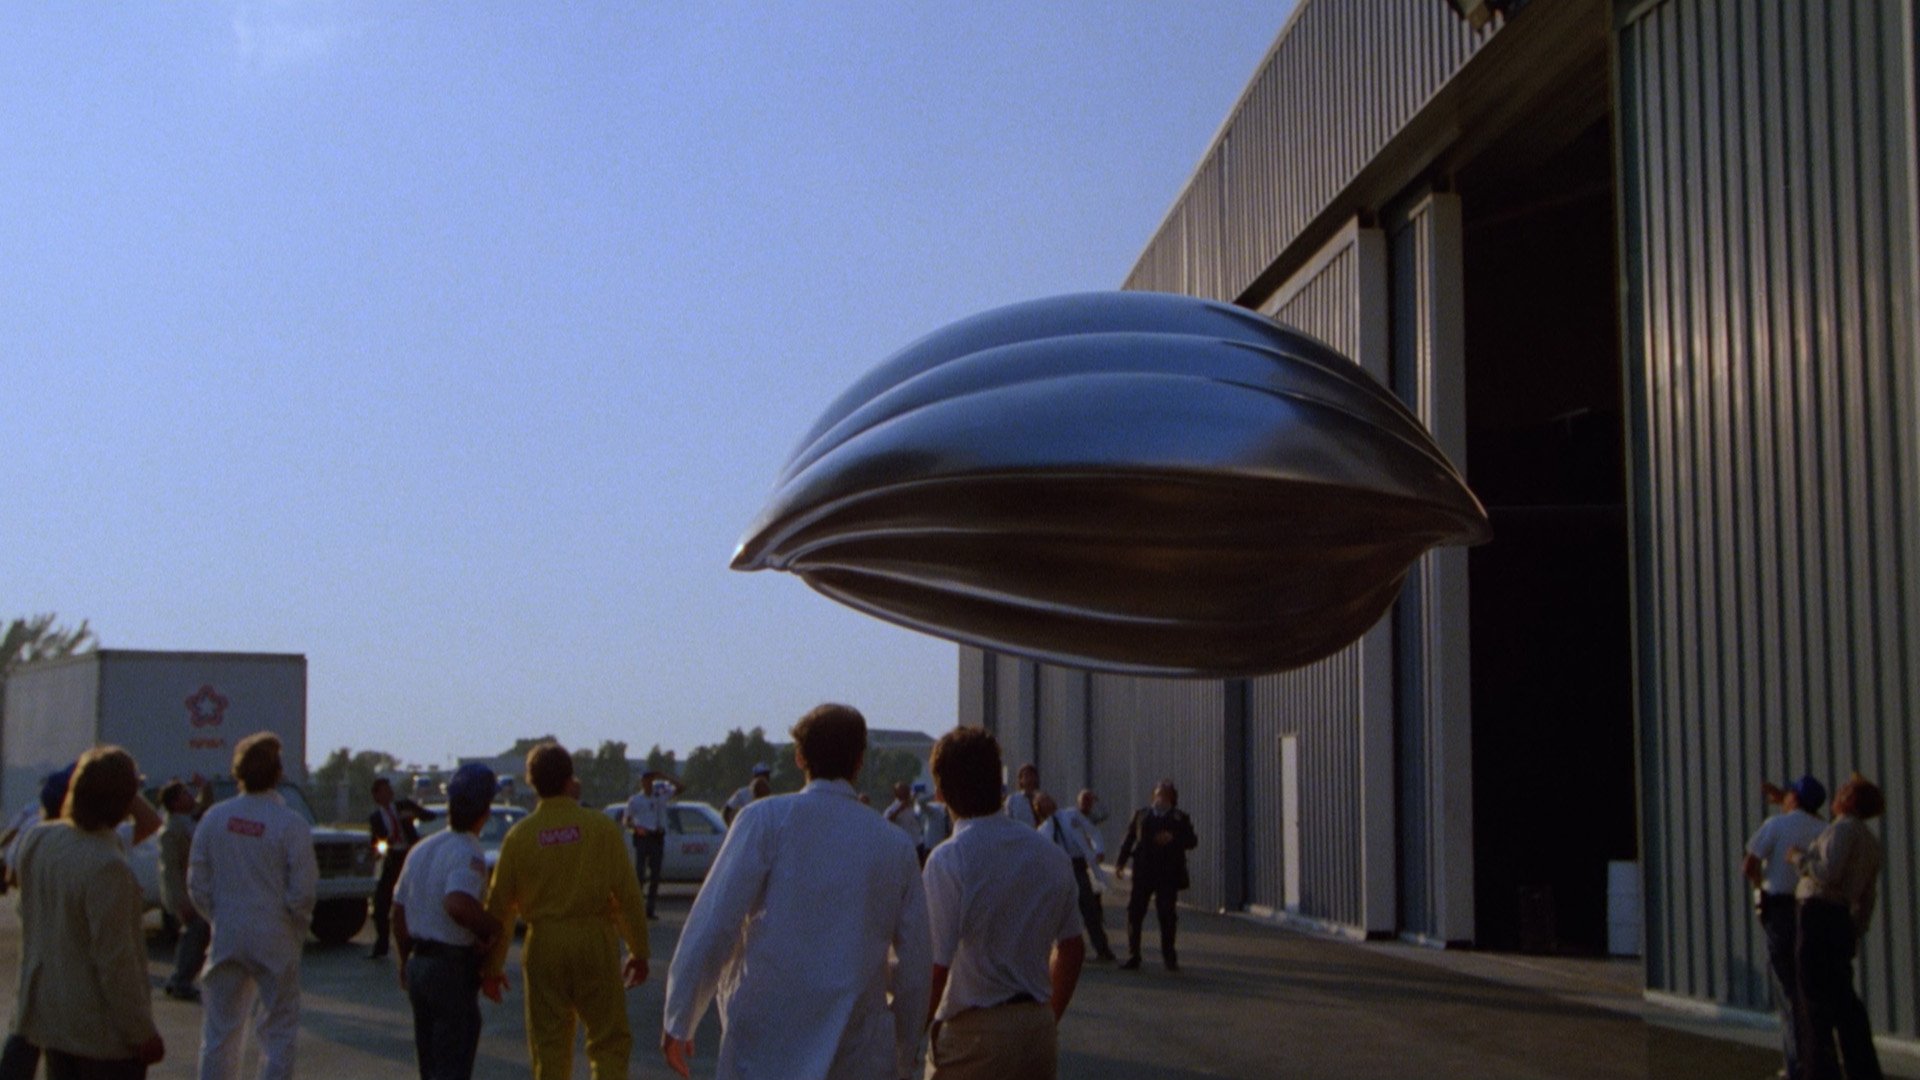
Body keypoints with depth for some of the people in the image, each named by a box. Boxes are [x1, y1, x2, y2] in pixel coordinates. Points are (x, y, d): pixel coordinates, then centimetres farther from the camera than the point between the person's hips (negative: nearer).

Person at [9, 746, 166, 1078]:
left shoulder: (37, 839, -5)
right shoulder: (108, 866, -27)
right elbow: (115, 961, -23)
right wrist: (144, 1032, -13)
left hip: (50, 1014, 7)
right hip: (102, 1028, -7)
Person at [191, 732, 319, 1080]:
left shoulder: (214, 818, -2)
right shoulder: (291, 825, -14)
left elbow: (197, 884, 2)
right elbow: (301, 891, -13)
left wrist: (218, 919, 15)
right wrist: (297, 928, 5)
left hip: (226, 938, 4)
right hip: (275, 942, -3)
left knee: (220, 1028, 13)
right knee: (277, 1032, 6)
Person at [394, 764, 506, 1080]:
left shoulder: (421, 849, 11)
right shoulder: (468, 854, -17)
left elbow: (399, 911, 17)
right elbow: (457, 904, -35)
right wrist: (494, 928, -20)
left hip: (419, 964, 8)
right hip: (453, 969, -8)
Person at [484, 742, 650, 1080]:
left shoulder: (519, 836, -1)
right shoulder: (600, 827, -5)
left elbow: (499, 905, 3)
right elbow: (627, 893, -5)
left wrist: (492, 965, 14)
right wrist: (638, 950, 5)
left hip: (544, 946, 2)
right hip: (595, 941, -1)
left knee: (549, 1046, 11)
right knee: (609, 1040, 6)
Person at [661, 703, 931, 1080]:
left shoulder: (766, 820, -3)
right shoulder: (897, 847, 7)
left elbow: (714, 925, -8)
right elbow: (916, 964, 9)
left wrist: (678, 1019, 1)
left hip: (765, 1049, -2)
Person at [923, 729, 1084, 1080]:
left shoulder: (948, 861, -14)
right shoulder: (1051, 855, 5)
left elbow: (936, 968, -18)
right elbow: (1071, 951, 13)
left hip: (972, 1036, -6)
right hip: (1040, 1031, 6)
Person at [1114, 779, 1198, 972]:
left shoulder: (1179, 818, 6)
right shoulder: (1142, 815, 10)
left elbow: (1192, 841, 1)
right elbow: (1129, 838, 8)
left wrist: (1173, 839, -16)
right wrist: (1121, 861, -2)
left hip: (1168, 875, -1)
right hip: (1143, 873, 1)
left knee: (1167, 916, 1)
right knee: (1135, 913, -2)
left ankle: (1170, 957, 14)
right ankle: (1133, 957, 5)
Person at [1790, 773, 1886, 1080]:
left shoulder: (1844, 829, -10)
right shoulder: (1871, 841, 17)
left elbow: (1828, 875, -21)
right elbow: (1867, 897, 19)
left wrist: (1800, 858, -5)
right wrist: (1854, 937, 24)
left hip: (1820, 918, -9)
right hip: (1843, 922, 9)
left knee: (1815, 999, -5)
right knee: (1844, 1001, 15)